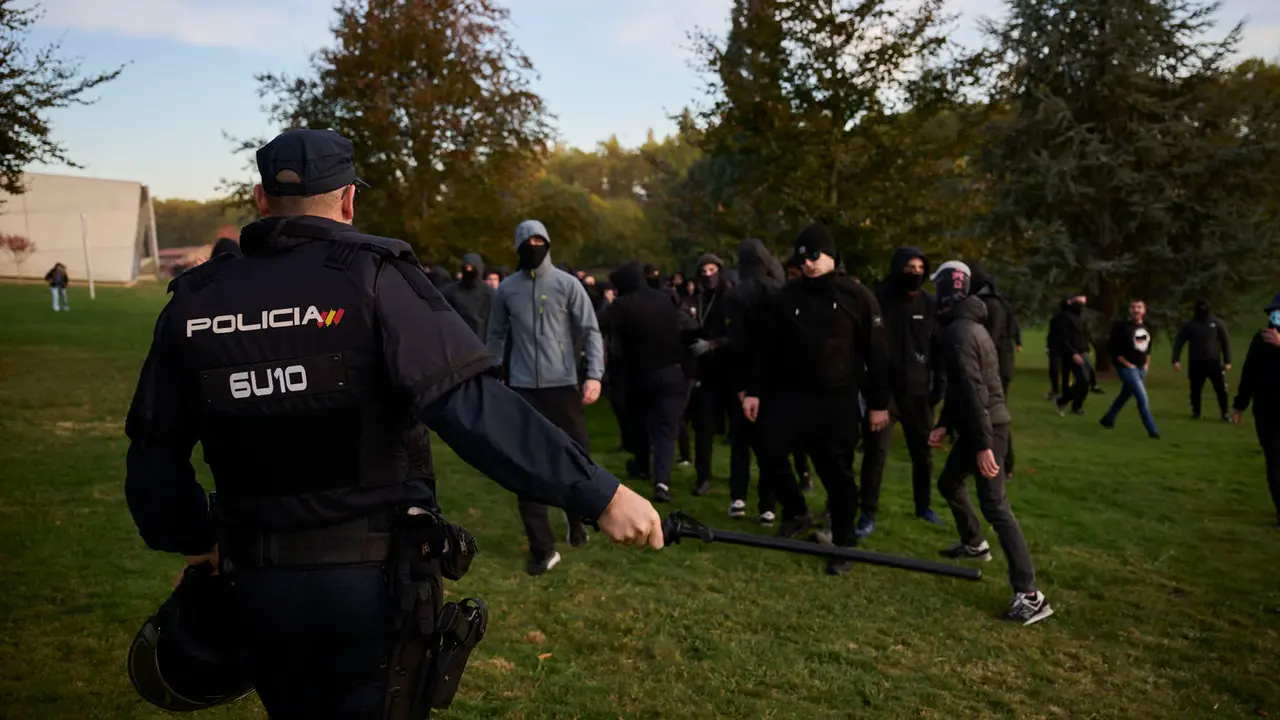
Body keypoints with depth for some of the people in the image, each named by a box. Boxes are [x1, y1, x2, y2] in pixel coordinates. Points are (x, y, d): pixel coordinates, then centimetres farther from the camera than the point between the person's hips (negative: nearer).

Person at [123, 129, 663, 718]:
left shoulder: (194, 301, 1)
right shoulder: (371, 277, -12)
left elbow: (155, 457, 7)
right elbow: (471, 407, -24)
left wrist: (192, 539, 25)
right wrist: (597, 493, -23)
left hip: (258, 581, 4)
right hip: (373, 577, -4)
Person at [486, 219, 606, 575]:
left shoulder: (567, 284, 1)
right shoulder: (506, 288, 6)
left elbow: (590, 331, -3)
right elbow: (496, 336, 13)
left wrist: (594, 375, -15)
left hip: (562, 385, -1)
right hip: (522, 389, 1)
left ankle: (575, 514, 36)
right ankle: (542, 549, 9)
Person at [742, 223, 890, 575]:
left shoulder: (858, 297, -3)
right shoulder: (788, 296, 6)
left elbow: (876, 354, -2)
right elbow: (767, 348, 9)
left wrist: (879, 403, -4)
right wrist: (755, 390, 5)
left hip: (837, 401, -3)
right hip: (789, 394, 3)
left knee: (838, 474, 2)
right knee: (768, 453, -2)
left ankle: (843, 545, 17)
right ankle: (797, 511, 24)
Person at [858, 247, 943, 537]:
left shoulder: (928, 304, 3)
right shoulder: (878, 300, -8)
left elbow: (938, 346, 10)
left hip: (918, 391, 4)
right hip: (884, 389, -4)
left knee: (922, 452, 14)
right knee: (875, 452, -3)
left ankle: (924, 505, 33)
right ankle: (868, 514, 6)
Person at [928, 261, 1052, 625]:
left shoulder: (958, 332, -19)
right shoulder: (968, 326, 15)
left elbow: (973, 391, -26)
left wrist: (982, 445, -28)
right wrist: (944, 424, 20)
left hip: (987, 428, -10)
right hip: (979, 426, 10)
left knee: (994, 506, -11)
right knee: (949, 482, 25)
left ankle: (1029, 595, -10)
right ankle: (974, 543, 44)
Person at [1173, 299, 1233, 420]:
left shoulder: (1217, 323, 0)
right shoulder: (1190, 324, 0)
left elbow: (1226, 342, 4)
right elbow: (1179, 342, 1)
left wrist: (1227, 361, 0)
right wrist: (1176, 359, -8)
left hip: (1214, 363, 0)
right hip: (1196, 364, 0)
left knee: (1221, 389, 1)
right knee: (1196, 390, 8)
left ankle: (1225, 413, 15)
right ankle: (1196, 412, 24)